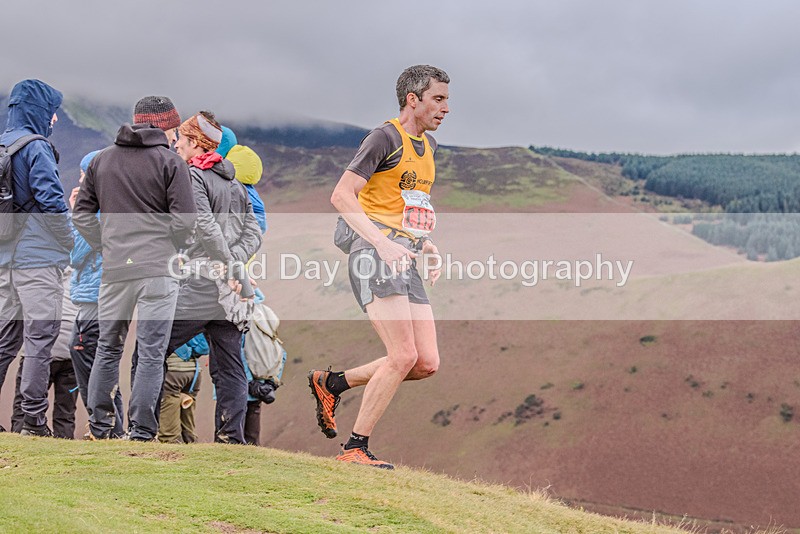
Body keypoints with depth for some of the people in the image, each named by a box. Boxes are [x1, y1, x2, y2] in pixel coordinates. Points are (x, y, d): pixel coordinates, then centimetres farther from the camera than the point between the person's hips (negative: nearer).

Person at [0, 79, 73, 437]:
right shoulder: (35, 148, -12)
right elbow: (52, 201, -18)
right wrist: (70, 245, -6)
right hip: (37, 257, -8)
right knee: (41, 336, -4)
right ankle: (33, 419, -4)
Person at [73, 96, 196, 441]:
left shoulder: (100, 160, 13)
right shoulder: (170, 162, -3)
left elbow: (82, 214, 13)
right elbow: (185, 220, -8)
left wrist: (105, 246, 16)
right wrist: (172, 249, 8)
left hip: (114, 270, 4)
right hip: (158, 270, -4)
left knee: (108, 348, 15)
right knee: (151, 353, 0)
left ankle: (99, 425, 19)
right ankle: (141, 431, 0)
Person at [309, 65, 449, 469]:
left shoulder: (428, 145, 21)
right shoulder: (386, 137, -6)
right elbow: (342, 195, -13)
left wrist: (425, 243, 14)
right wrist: (382, 242, -23)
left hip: (406, 262, 9)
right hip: (376, 255, -9)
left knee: (427, 363, 1)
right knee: (403, 356, -17)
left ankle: (331, 383, 16)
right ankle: (355, 448, -7)